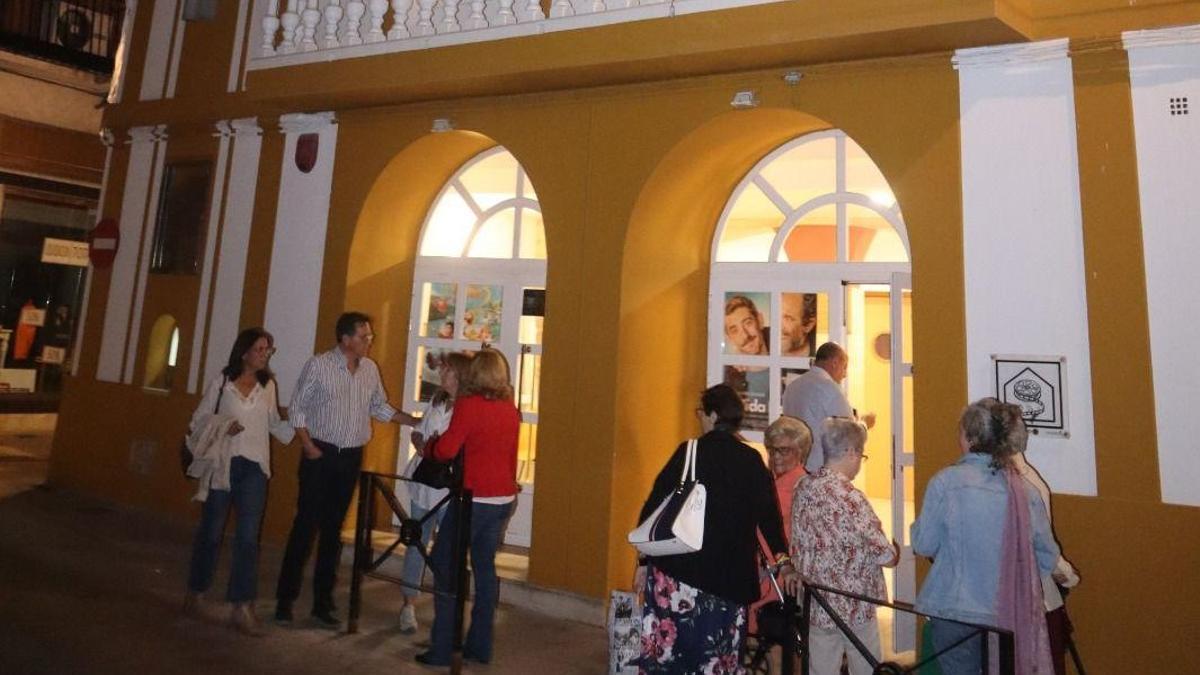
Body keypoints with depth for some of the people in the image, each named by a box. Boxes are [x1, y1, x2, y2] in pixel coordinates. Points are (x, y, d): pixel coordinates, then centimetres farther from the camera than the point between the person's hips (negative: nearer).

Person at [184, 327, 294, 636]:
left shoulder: (267, 385, 5)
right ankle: (196, 592, 35)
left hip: (254, 467, 2)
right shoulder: (221, 381, -2)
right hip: (222, 465, -2)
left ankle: (242, 607, 5)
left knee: (248, 536, -1)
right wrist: (223, 425, -18)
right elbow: (199, 420, 1)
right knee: (211, 531, 12)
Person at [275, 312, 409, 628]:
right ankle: (285, 598, 17)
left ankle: (322, 601, 21)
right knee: (305, 525, 1)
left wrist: (415, 421, 3)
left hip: (351, 457, 4)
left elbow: (380, 407, 11)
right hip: (320, 454, -4)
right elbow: (297, 408, -5)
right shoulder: (318, 365, -9)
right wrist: (308, 445, -13)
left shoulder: (370, 369, 5)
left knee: (333, 529, 11)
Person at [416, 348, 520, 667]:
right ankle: (480, 647, 24)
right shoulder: (511, 409, 6)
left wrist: (427, 446, 7)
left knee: (446, 567, 8)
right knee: (485, 567, 15)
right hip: (504, 499, 7)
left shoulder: (469, 404, -13)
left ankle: (442, 650, 14)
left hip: (474, 499, -6)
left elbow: (446, 450, -14)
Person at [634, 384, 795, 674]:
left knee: (667, 652, 8)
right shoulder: (751, 461, 1)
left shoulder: (689, 452, -7)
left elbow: (654, 507, -7)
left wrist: (644, 561, 2)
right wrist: (783, 560, 22)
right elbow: (768, 515, 8)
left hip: (677, 570, -2)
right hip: (731, 575, 3)